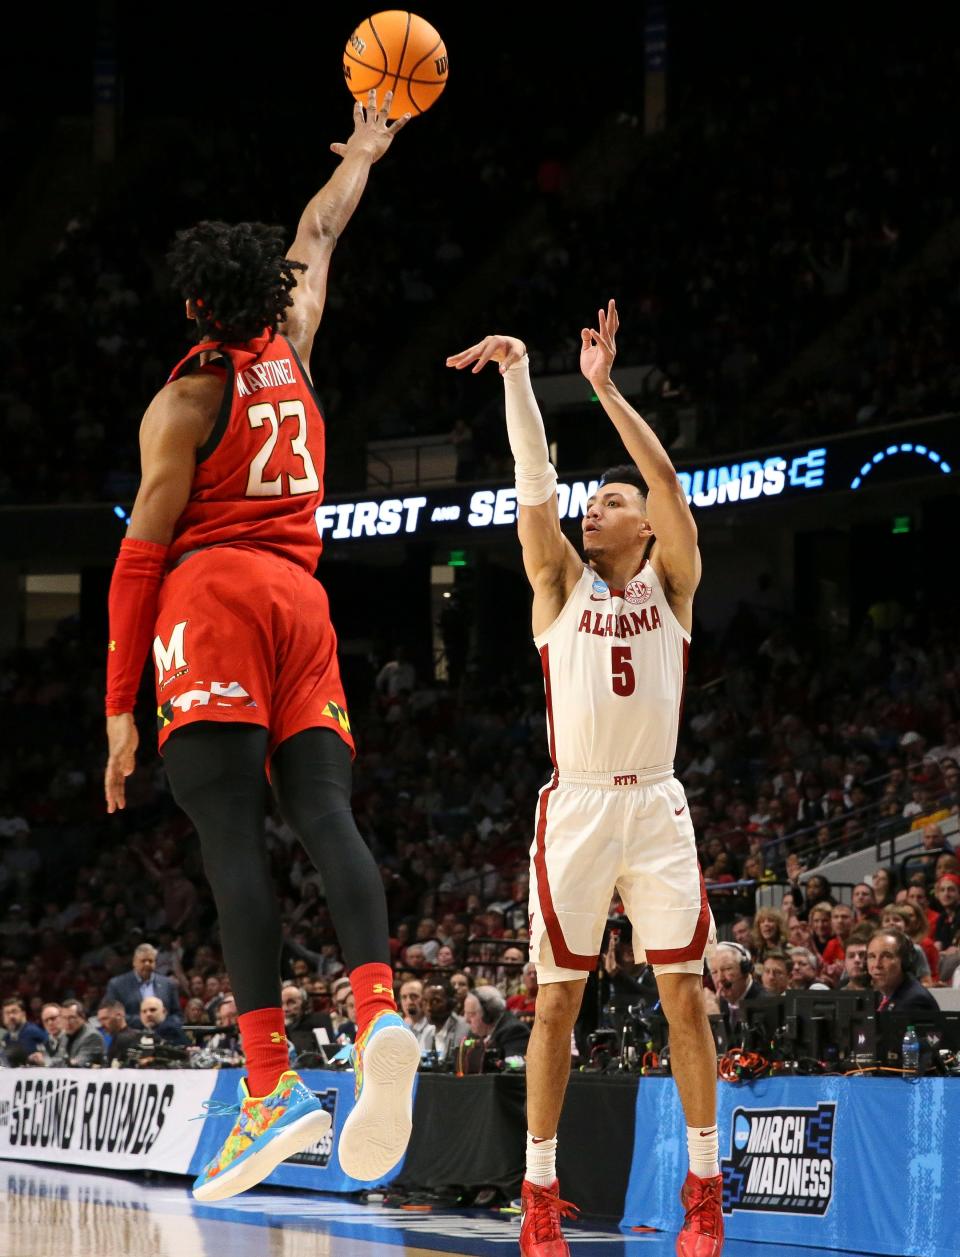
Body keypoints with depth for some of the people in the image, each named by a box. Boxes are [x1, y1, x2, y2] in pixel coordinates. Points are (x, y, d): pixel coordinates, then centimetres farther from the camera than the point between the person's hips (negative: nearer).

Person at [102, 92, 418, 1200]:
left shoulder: (184, 401, 0)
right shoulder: (292, 350, 16)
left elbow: (142, 553, -3)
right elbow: (318, 236, 37)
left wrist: (121, 705, -2)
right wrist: (363, 150, 54)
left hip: (212, 599, -6)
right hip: (301, 600, 6)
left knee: (232, 838, -15)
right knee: (324, 813, -6)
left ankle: (270, 1087, -27)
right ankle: (378, 1015, -32)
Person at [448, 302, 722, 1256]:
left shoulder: (671, 585, 6)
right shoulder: (561, 586, 8)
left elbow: (667, 480, -8)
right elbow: (534, 481, -4)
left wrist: (605, 386, -15)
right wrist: (517, 374, -11)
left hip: (655, 804, 0)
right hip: (574, 807, 0)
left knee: (684, 993, -2)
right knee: (557, 998, 0)